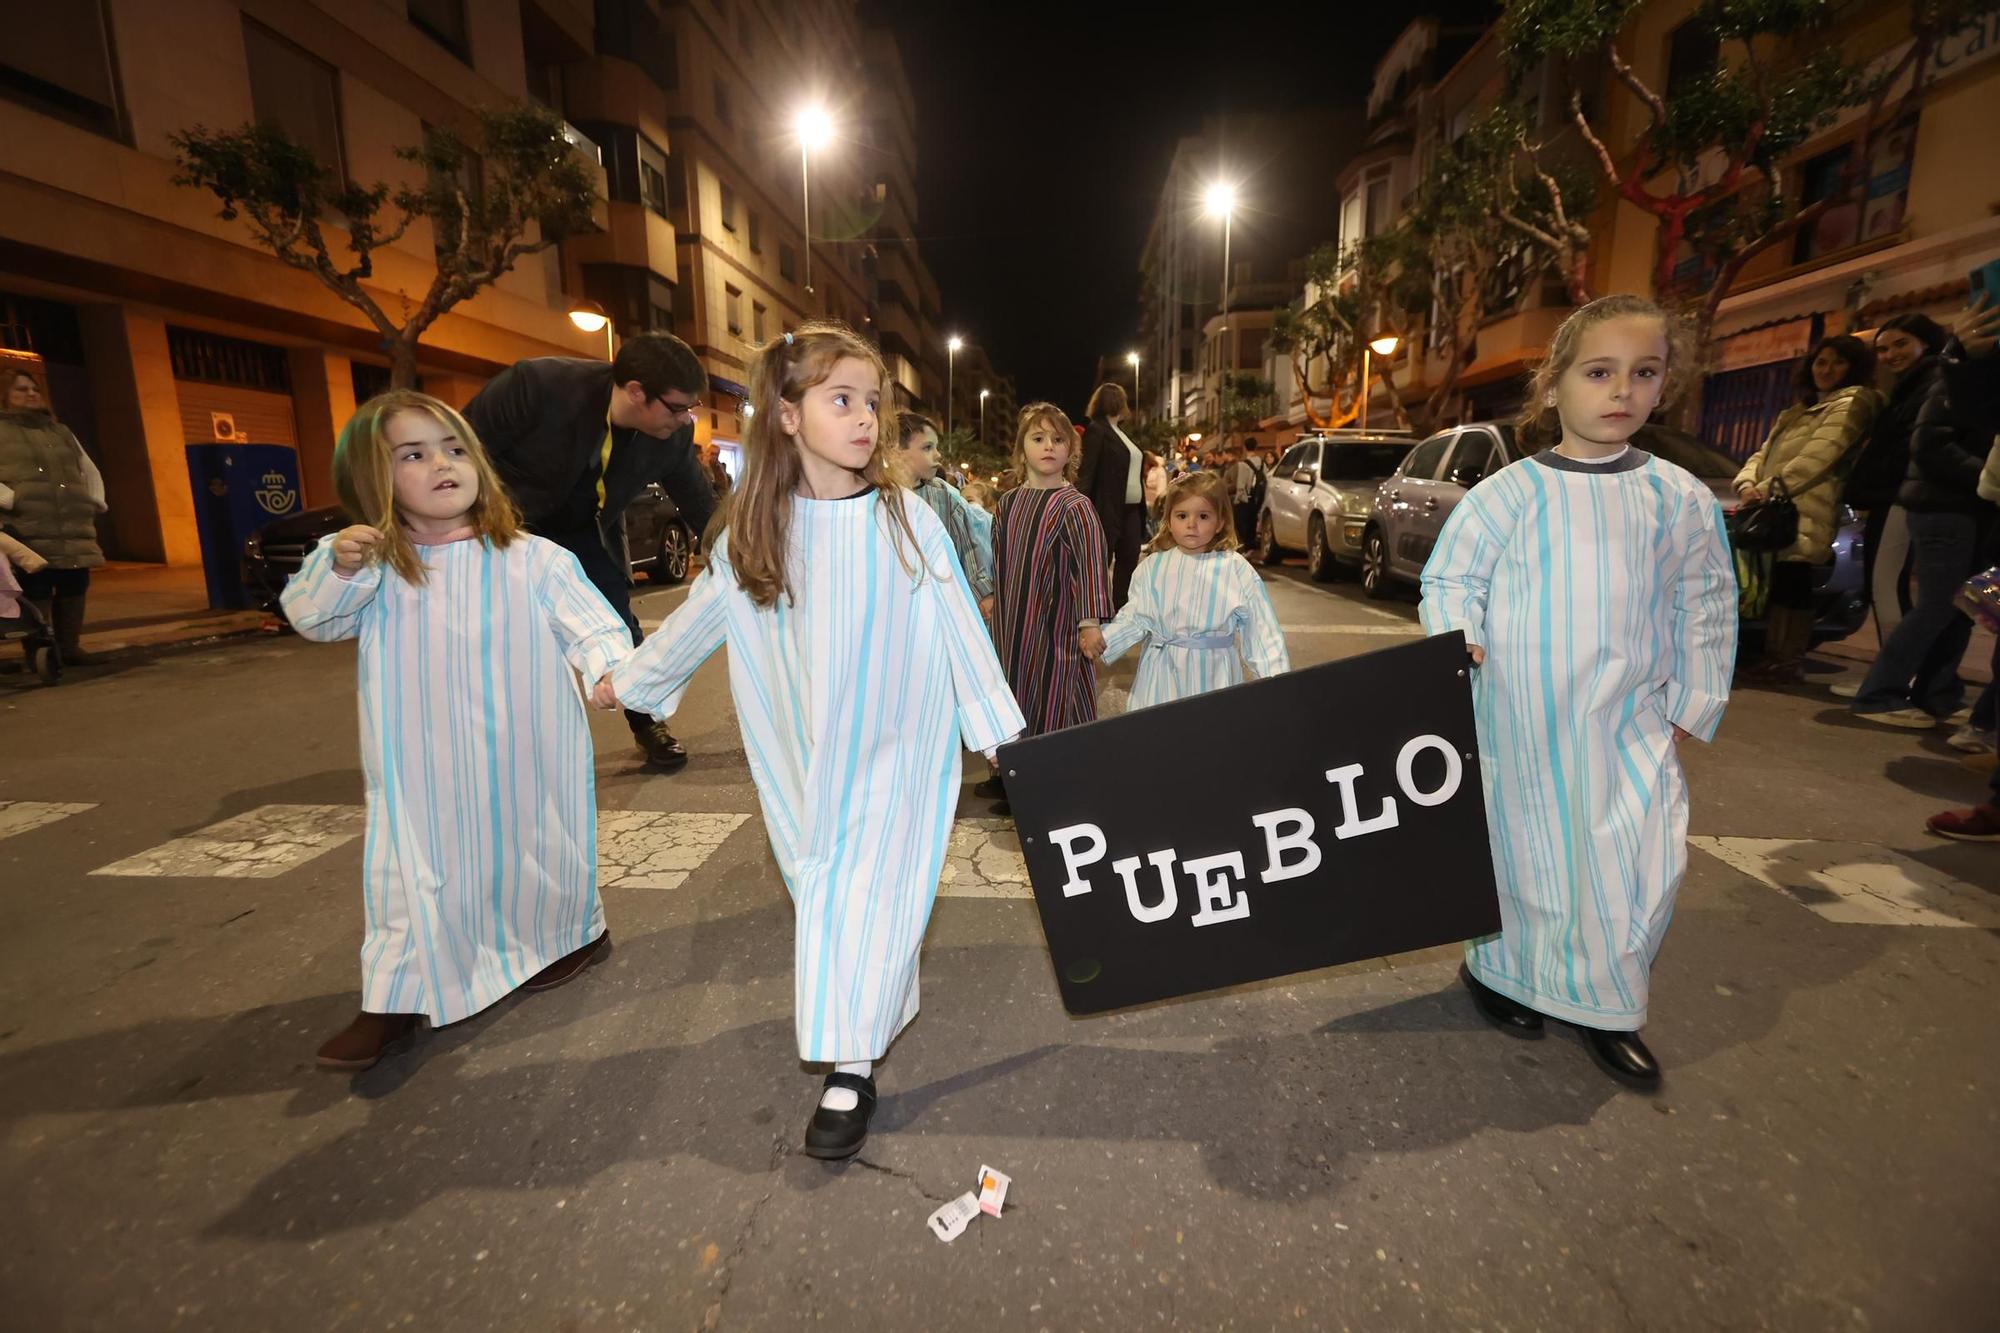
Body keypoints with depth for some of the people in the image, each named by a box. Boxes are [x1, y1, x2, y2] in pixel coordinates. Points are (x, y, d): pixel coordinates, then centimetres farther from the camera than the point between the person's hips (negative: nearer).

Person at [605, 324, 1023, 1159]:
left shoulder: (905, 522, -10)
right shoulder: (752, 534, -2)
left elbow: (960, 631, -6)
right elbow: (698, 618, 13)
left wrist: (1001, 730, -4)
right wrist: (630, 679, 24)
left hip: (896, 752, -3)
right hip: (804, 758, 3)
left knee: (870, 892, 0)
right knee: (820, 888, 11)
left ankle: (852, 1066, 12)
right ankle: (869, 1012, 34)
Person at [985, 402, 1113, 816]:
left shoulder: (1073, 505, -12)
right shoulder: (1009, 502, 7)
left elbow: (1091, 563, -18)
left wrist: (1090, 620, -23)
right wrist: (993, 597, 21)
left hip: (1055, 623, -7)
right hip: (1012, 621, 7)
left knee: (1052, 700, -1)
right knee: (1014, 693, 16)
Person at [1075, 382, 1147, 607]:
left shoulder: (1121, 432, 17)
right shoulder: (1096, 430, -7)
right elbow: (1087, 472, -13)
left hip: (1131, 509, 8)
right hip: (1108, 510, -8)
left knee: (1129, 560, 9)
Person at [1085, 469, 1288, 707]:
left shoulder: (1236, 569, -4)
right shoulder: (1152, 566, 2)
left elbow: (1262, 630, -4)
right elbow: (1136, 619, 1)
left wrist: (1277, 678, -9)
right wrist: (1103, 640, -13)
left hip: (1211, 674, -2)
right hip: (1162, 673, 2)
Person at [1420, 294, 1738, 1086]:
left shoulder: (1680, 498, 3)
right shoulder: (1507, 492, -6)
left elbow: (1705, 609, 10)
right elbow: (1448, 579, -3)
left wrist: (1692, 706, 8)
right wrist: (1459, 643, -20)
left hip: (1627, 721, 3)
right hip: (1519, 719, -2)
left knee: (1644, 864, 0)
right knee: (1521, 851, 11)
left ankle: (1600, 1005, 23)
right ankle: (1498, 970, 34)